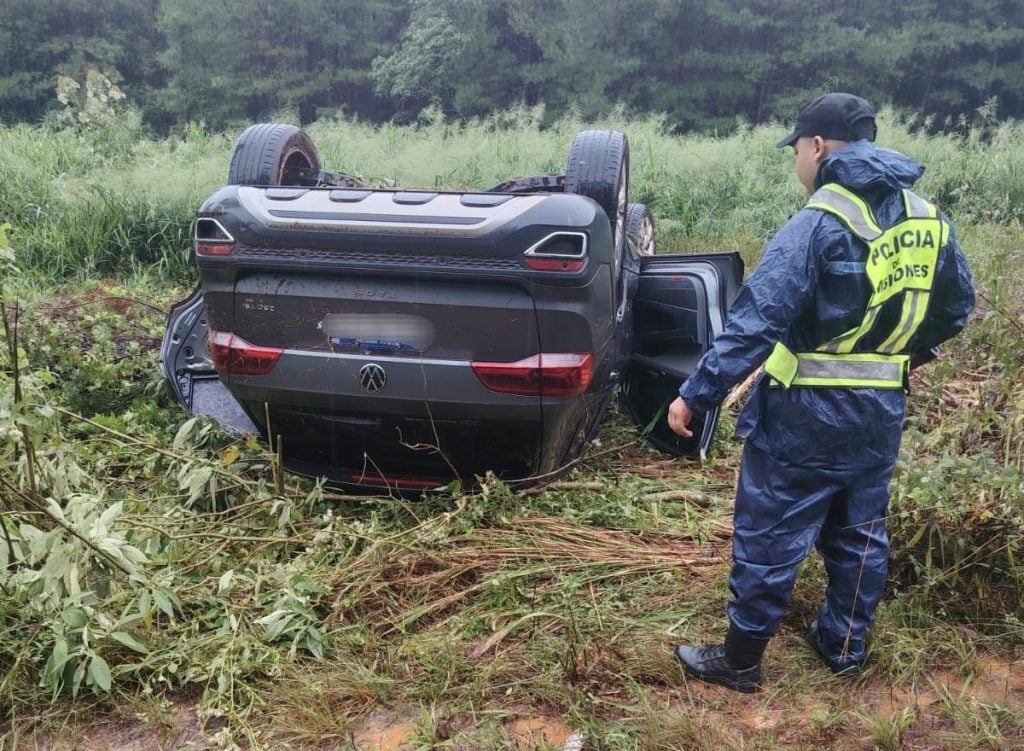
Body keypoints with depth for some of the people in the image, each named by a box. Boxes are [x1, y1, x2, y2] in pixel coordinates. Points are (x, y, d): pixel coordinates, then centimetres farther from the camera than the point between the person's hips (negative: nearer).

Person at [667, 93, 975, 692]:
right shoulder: (928, 220, 5)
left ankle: (741, 662, 18)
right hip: (881, 411, 7)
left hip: (808, 413, -7)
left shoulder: (820, 223, -18)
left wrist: (696, 396, -20)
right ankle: (846, 645, 36)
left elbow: (755, 321, -24)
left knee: (768, 537, 5)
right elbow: (958, 305, 18)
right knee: (859, 533, 20)